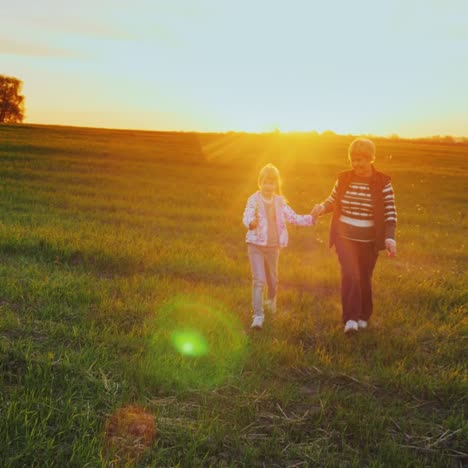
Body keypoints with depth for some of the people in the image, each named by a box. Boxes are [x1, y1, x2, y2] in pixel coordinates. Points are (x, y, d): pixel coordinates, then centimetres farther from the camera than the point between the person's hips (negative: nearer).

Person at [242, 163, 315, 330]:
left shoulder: (280, 201, 3)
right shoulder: (254, 200, -12)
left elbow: (292, 217, 6)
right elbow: (246, 218, -27)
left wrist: (311, 219, -5)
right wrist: (251, 222, -49)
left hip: (273, 246, 4)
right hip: (256, 244, -4)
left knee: (272, 279, 19)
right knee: (259, 280, -12)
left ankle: (271, 301, 49)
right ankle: (258, 315, -6)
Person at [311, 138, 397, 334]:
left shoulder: (382, 182, -9)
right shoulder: (344, 178, -2)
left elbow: (390, 213, -9)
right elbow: (332, 200, 12)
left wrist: (390, 238, -20)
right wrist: (322, 207, -10)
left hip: (369, 241, 0)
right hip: (344, 237, 1)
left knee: (364, 279, 13)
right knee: (350, 274, -18)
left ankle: (363, 316, 34)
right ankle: (350, 319, -14)